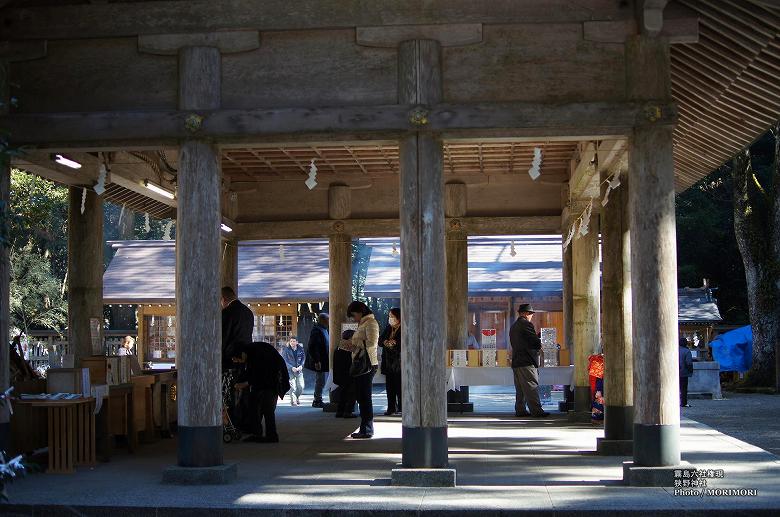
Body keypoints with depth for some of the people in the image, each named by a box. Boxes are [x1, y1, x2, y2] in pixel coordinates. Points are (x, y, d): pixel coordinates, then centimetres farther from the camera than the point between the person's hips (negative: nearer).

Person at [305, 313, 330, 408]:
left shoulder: (323, 330, 15)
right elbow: (313, 347, -23)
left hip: (324, 361, 10)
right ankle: (317, 401, 1)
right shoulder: (317, 331, -17)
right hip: (319, 362, -10)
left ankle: (318, 400, 21)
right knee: (320, 381, -6)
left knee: (320, 382, 14)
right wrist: (317, 361, -25)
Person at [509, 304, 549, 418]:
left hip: (516, 362, 9)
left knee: (520, 388, 11)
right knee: (532, 387, -8)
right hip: (526, 361, -9)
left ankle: (520, 410, 11)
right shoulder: (526, 324, -10)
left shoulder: (514, 326, 18)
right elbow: (536, 342, -14)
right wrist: (539, 347, 8)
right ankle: (536, 411, -9)